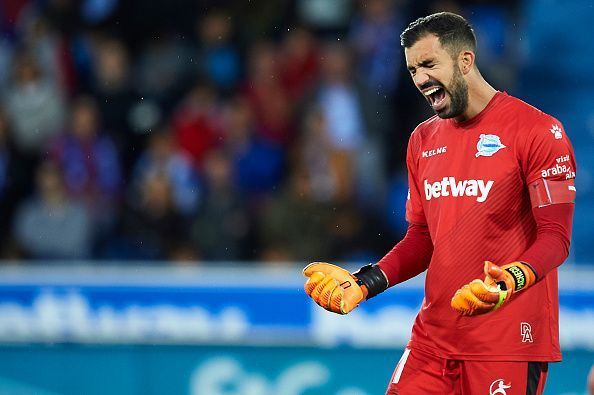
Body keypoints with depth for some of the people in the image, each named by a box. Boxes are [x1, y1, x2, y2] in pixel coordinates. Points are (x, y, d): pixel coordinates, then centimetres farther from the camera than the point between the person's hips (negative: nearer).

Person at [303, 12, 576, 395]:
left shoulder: (536, 130, -7)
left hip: (509, 341, -6)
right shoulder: (424, 140, 15)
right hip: (433, 338, 6)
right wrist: (364, 283, 6)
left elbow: (555, 236, -12)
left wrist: (511, 281, -29)